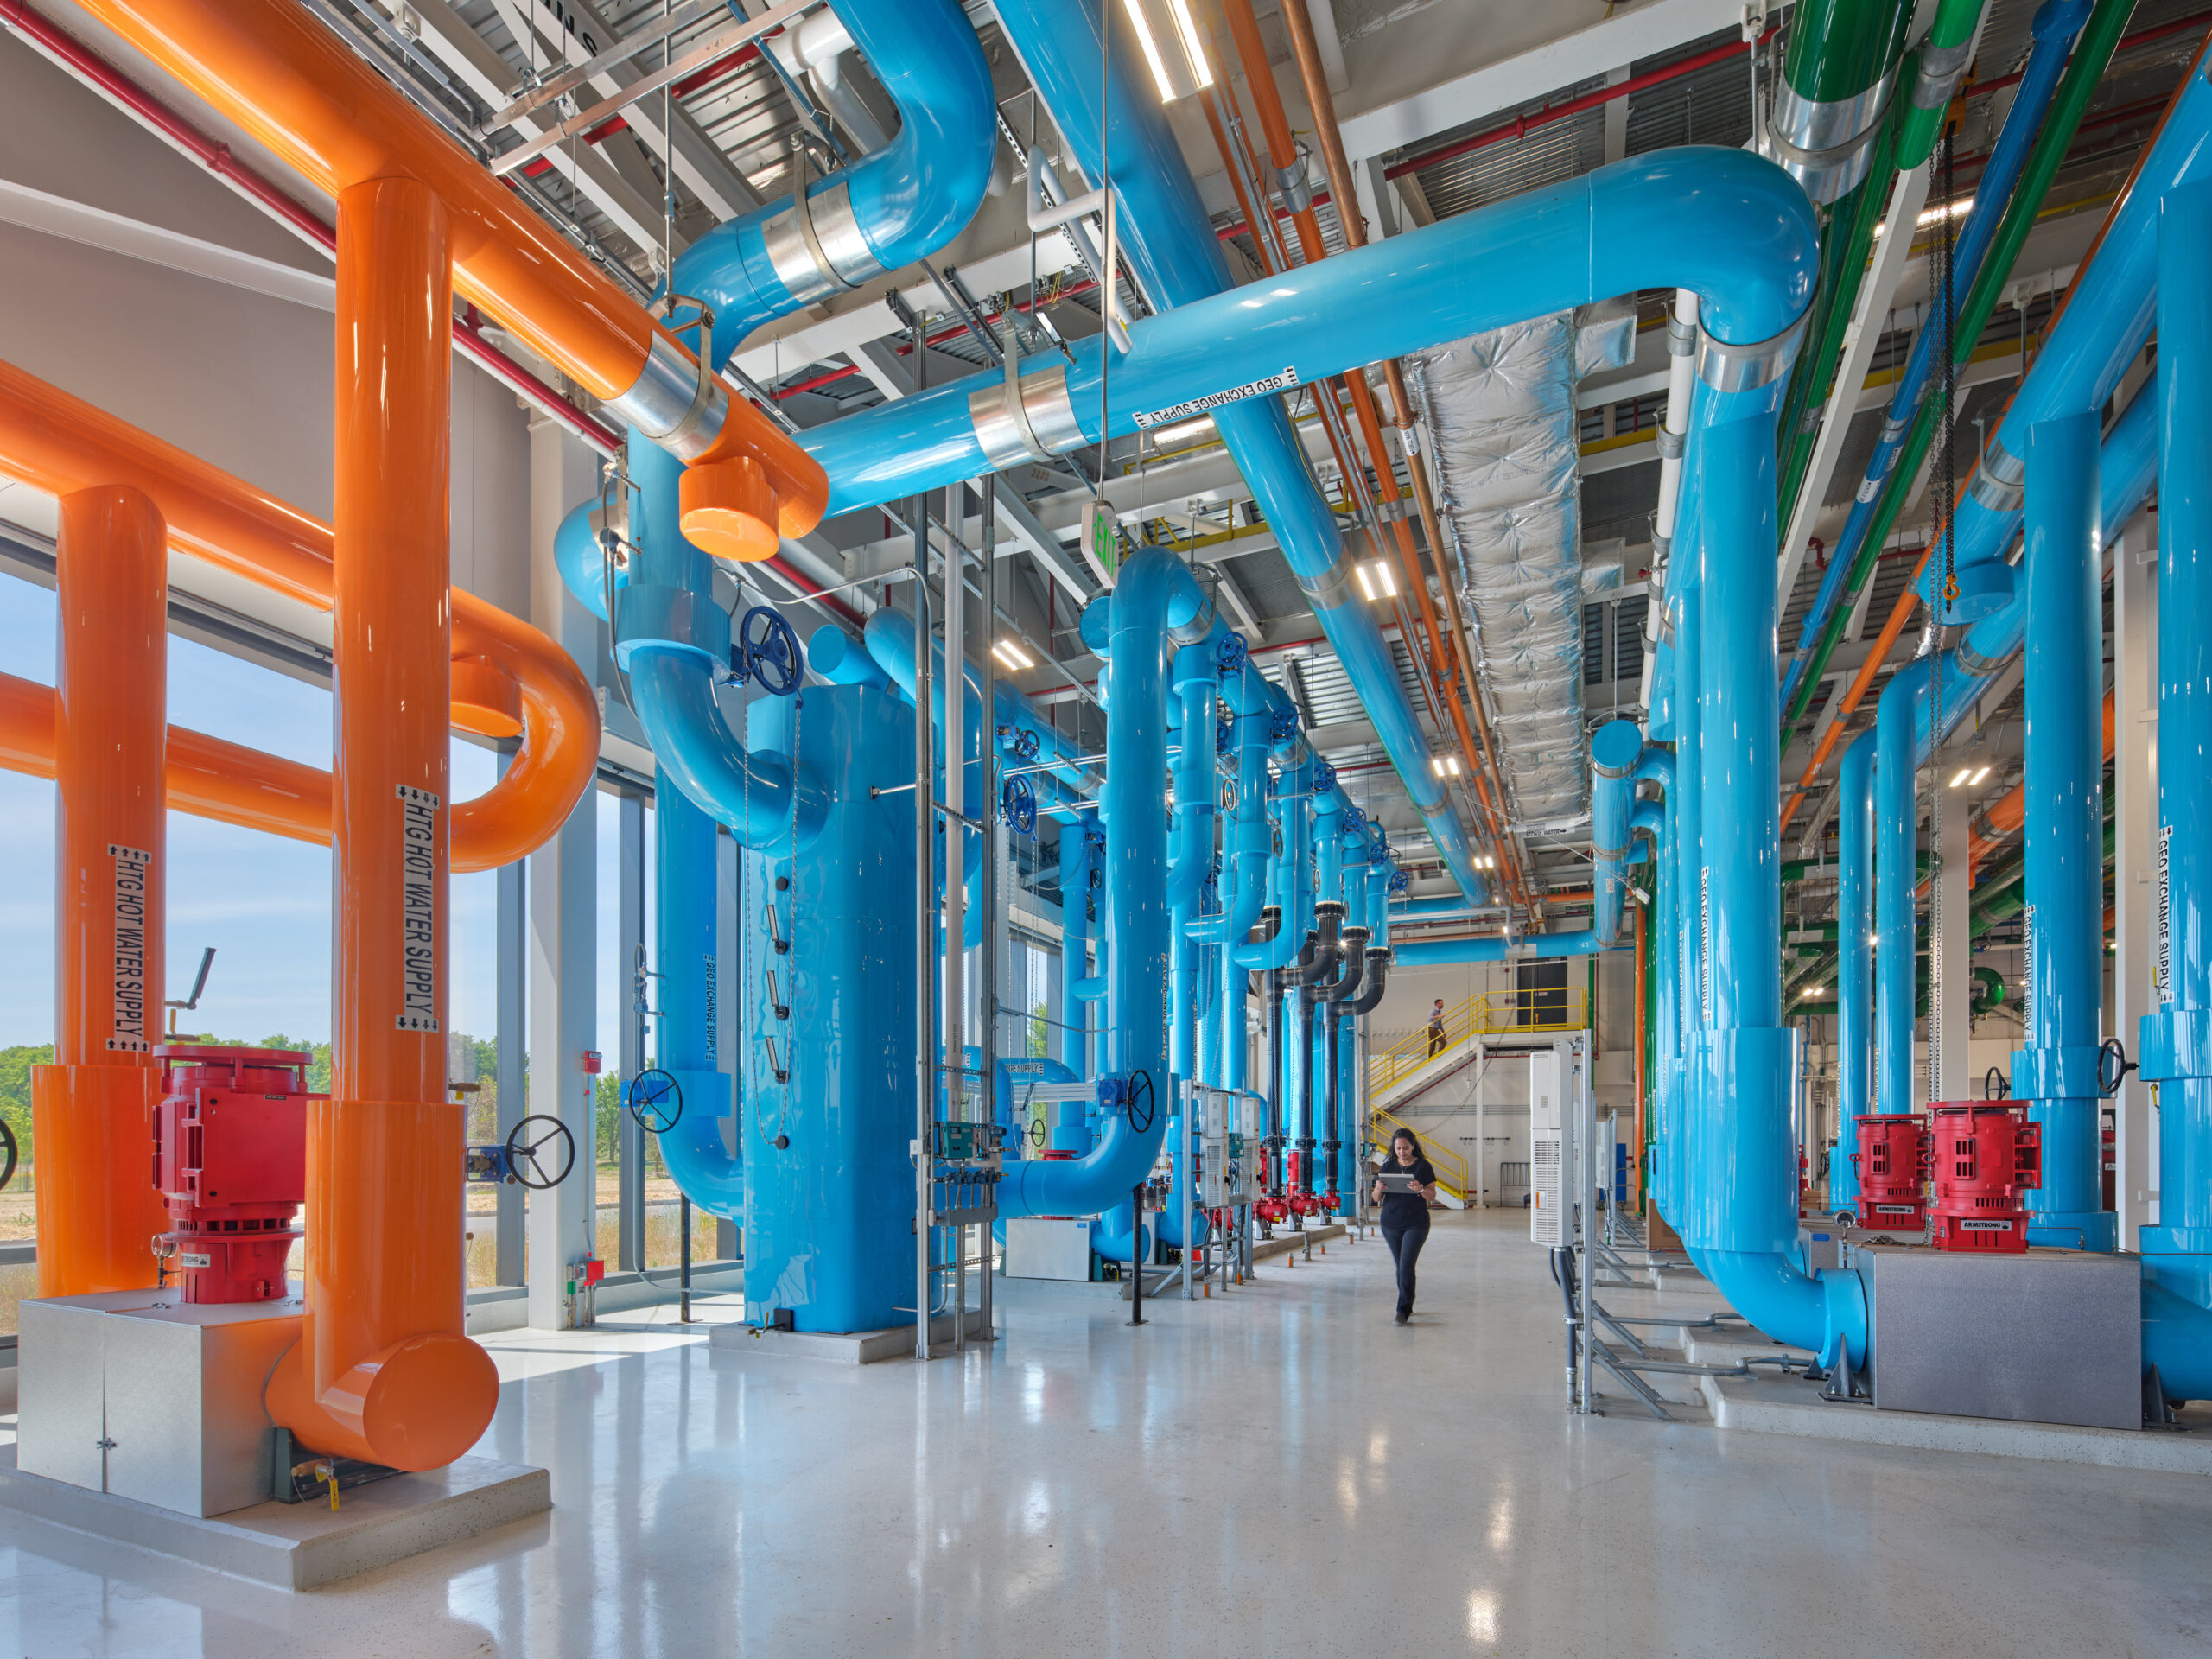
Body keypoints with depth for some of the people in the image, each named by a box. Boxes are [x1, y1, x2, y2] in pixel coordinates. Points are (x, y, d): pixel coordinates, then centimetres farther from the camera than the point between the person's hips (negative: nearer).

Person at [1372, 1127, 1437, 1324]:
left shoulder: (1423, 1166, -1)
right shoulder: (1388, 1166, 5)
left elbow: (1432, 1195, -3)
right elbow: (1377, 1198, 5)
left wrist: (1420, 1189, -24)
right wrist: (1379, 1189, -18)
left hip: (1416, 1223, -3)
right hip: (1391, 1223, 3)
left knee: (1407, 1265, -12)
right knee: (1400, 1266, 11)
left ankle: (1403, 1310, -9)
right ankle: (1408, 1304, 26)